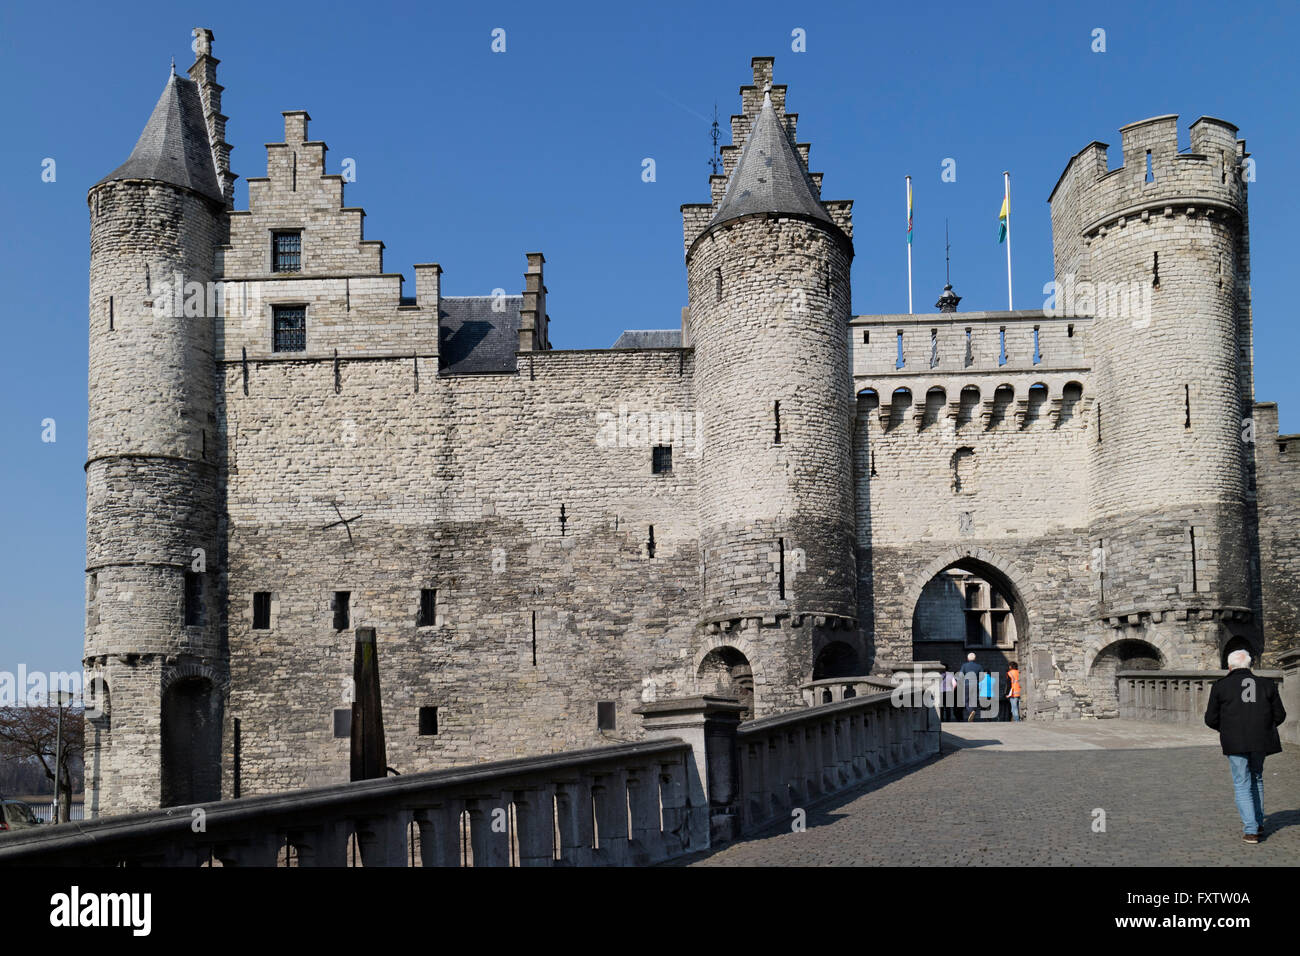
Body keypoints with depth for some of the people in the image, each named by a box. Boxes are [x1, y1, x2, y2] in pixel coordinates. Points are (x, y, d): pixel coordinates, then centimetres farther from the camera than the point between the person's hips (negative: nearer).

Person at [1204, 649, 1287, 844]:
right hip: (1261, 742, 3)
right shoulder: (1266, 685, 8)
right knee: (1256, 778, 22)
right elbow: (1279, 715, 10)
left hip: (1235, 743, -3)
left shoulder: (1221, 685, 1)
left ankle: (1250, 830, -8)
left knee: (1242, 785, 1)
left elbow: (1211, 719, 2)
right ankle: (1258, 821, 28)